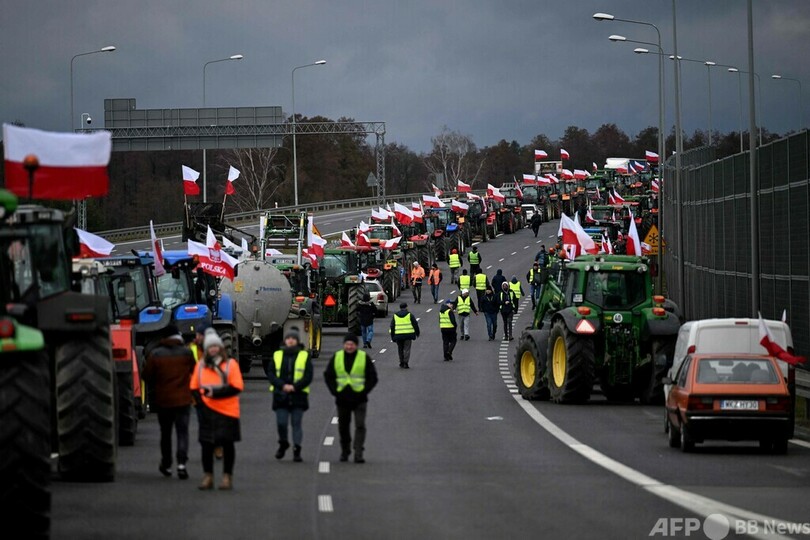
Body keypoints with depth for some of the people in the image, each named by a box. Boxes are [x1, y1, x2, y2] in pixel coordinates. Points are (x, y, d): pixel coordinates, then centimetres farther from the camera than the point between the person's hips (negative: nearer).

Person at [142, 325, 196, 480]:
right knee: (182, 432, 0)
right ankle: (181, 463, -17)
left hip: (163, 399, 1)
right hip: (183, 399, -1)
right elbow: (194, 370, 5)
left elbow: (147, 375, -2)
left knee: (165, 433, 16)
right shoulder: (186, 352, -7)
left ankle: (166, 465, 24)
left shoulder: (155, 354, -6)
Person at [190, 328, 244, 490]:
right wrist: (200, 402, -7)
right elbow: (194, 387, 10)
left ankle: (227, 477, 11)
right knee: (206, 445, 4)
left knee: (227, 444, 3)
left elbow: (237, 388, -11)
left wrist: (215, 392, -18)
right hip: (207, 412, 3)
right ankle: (208, 477, 14)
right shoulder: (200, 365, 7)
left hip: (227, 411, -3)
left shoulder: (230, 364, -4)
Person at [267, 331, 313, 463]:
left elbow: (308, 377, -2)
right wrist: (283, 385, -12)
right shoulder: (277, 355, 9)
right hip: (280, 396, 1)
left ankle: (297, 451, 2)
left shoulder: (304, 356, 4)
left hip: (298, 395, -1)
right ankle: (283, 444, 23)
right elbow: (271, 374, 3)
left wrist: (294, 386, -15)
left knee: (296, 423, -1)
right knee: (281, 423, -2)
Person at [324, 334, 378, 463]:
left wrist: (364, 392, -9)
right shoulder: (336, 358, 5)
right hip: (342, 399, 3)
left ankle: (358, 454, -14)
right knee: (343, 427, 12)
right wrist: (335, 391, -2)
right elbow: (328, 376, 10)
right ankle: (345, 451, 29)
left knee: (360, 426, -12)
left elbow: (372, 378, 2)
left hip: (359, 399, -3)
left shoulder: (364, 358, 0)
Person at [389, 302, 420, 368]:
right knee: (407, 349, 0)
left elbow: (392, 326, 9)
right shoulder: (410, 315, 2)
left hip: (398, 335, 2)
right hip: (408, 335, -2)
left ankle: (401, 363, 20)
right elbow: (415, 324, 3)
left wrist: (392, 336, 13)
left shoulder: (395, 316, 9)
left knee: (400, 349, 16)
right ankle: (406, 363, -10)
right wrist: (417, 333, 15)